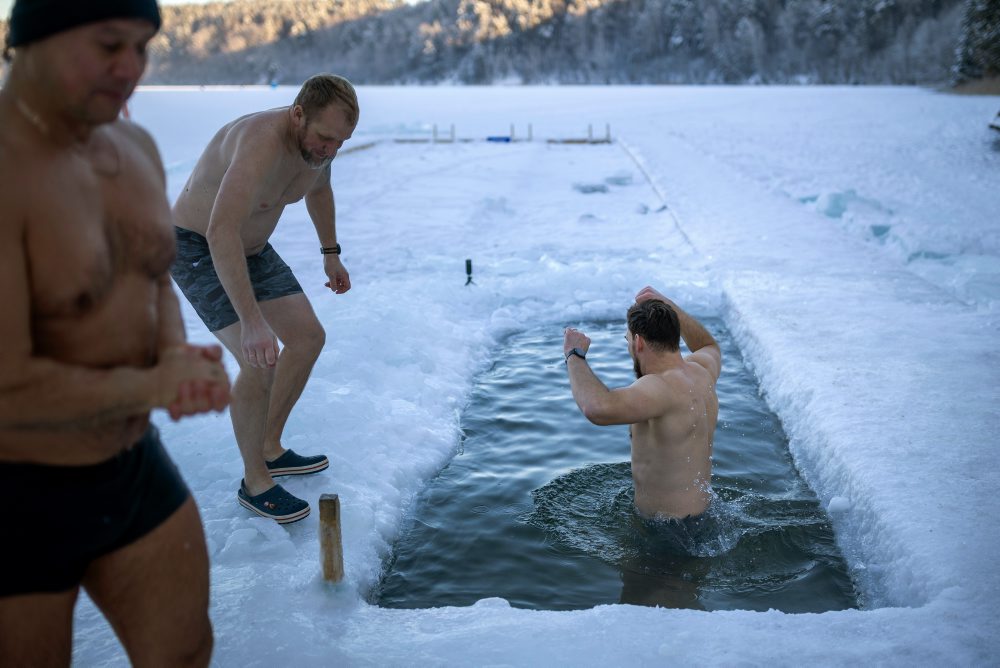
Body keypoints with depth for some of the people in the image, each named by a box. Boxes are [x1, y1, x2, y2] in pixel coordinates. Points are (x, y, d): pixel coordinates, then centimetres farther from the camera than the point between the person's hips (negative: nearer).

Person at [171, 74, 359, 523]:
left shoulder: (320, 140, -8)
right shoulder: (262, 143, -36)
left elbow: (319, 188, 17)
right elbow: (221, 234, -47)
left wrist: (331, 253, 20)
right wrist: (251, 321, -51)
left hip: (252, 248, 9)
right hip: (198, 249, -9)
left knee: (308, 337, 7)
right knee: (260, 363, -20)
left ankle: (269, 448, 23)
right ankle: (255, 483, 0)